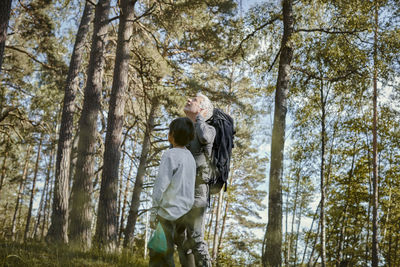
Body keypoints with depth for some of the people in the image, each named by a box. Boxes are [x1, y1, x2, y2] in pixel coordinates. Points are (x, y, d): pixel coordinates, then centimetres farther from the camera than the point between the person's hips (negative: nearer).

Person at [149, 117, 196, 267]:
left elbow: (161, 185, -17)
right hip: (185, 213, 7)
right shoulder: (190, 157, 11)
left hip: (169, 211, -7)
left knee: (158, 254, -2)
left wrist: (153, 212, -12)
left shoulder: (170, 155, -12)